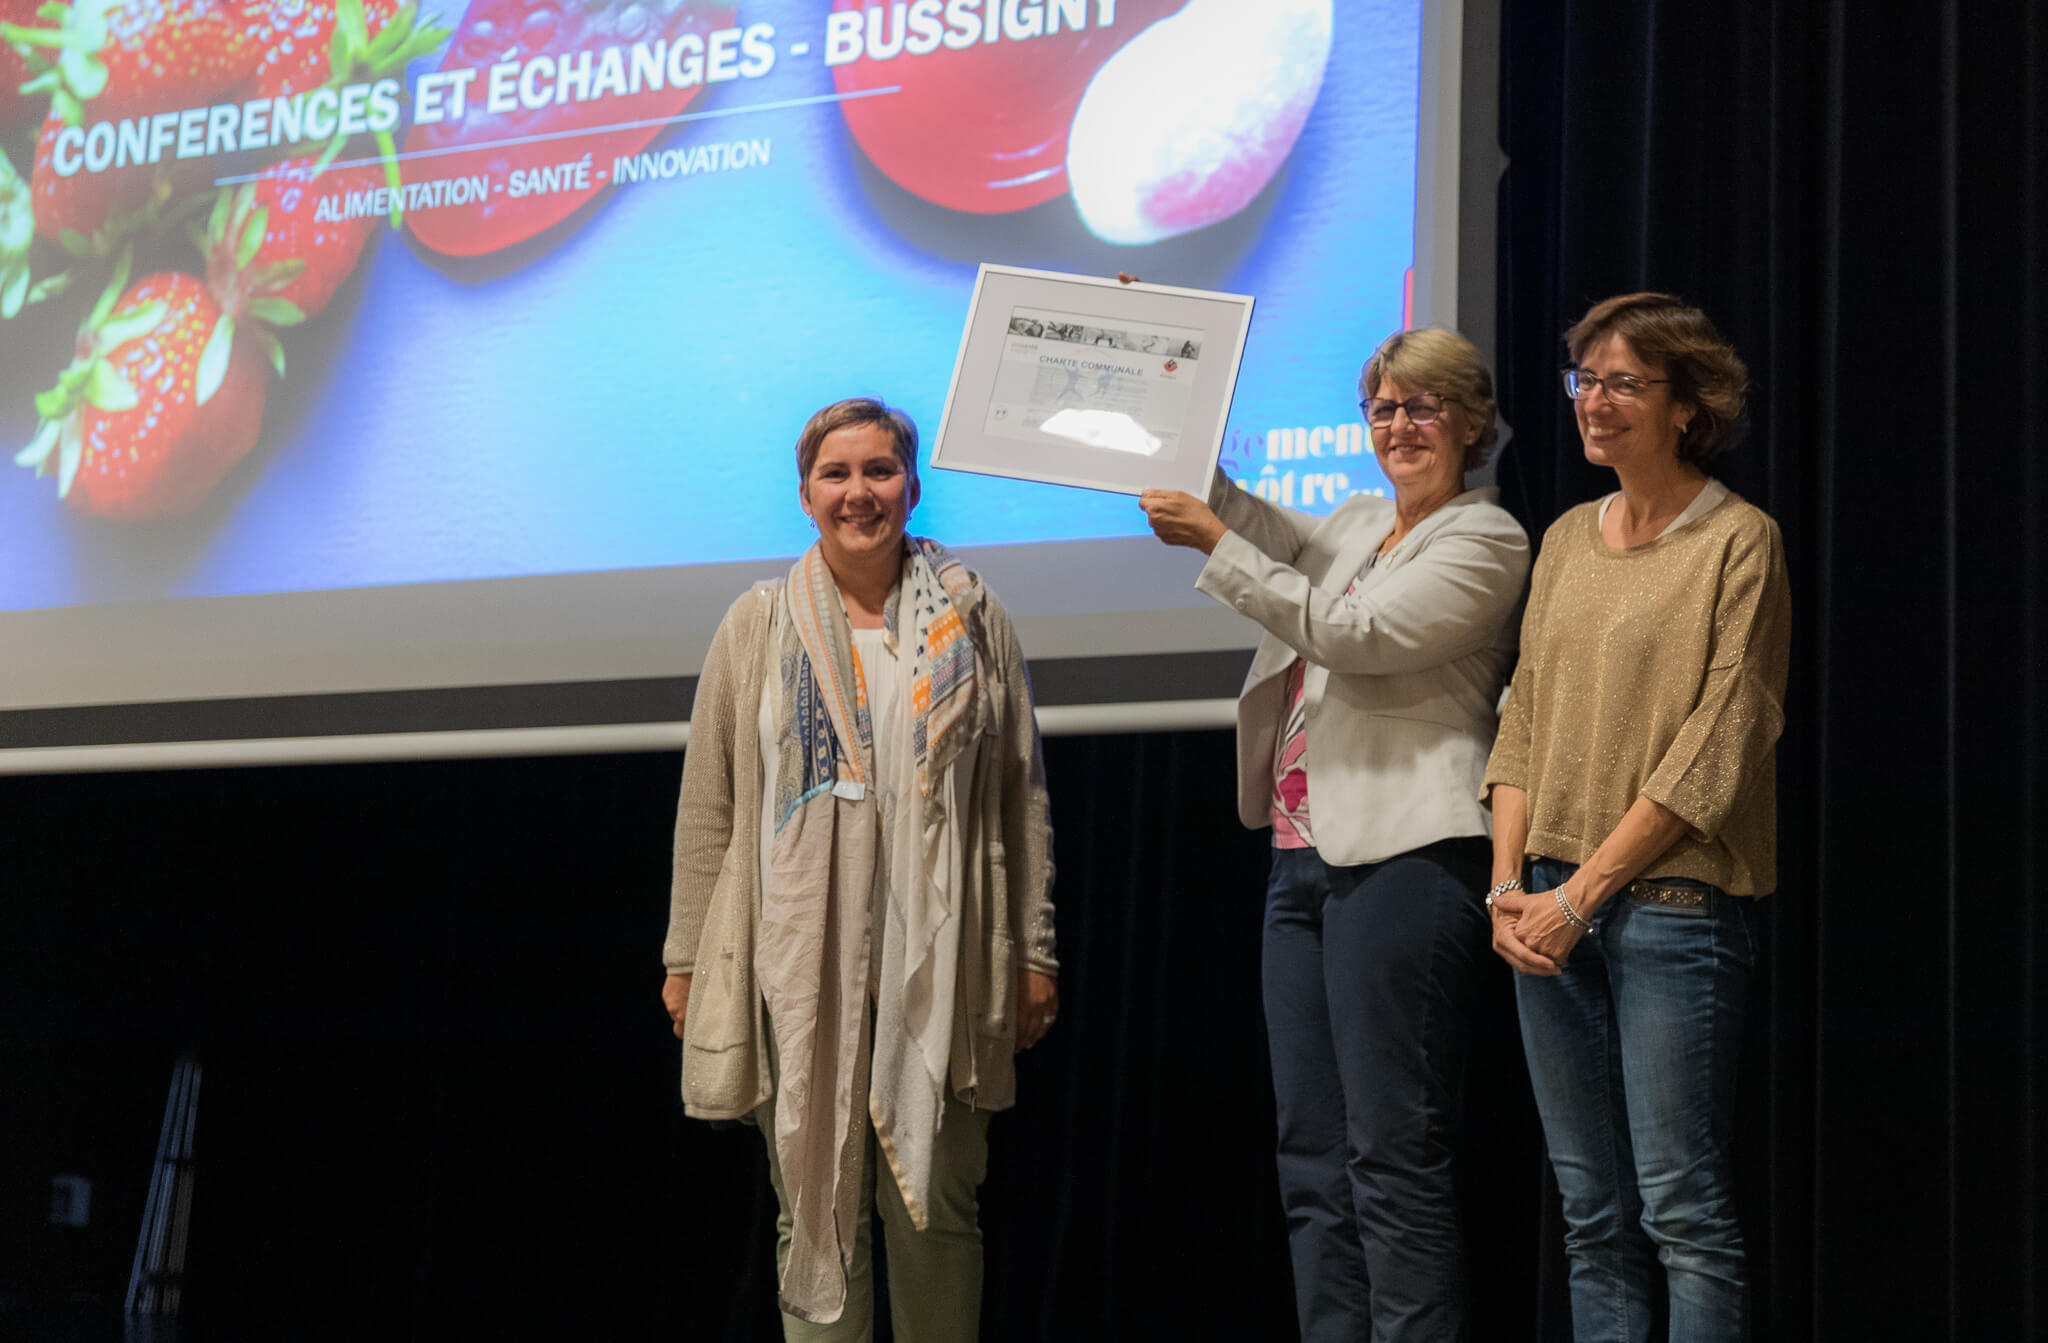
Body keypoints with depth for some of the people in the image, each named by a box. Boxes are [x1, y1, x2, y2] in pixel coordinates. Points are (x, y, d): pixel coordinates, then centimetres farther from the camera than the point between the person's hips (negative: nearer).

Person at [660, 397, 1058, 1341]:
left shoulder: (973, 623, 9)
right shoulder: (757, 627, 8)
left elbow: (1022, 797, 9)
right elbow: (707, 806, 8)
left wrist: (1034, 951, 5)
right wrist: (685, 959, 5)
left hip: (937, 965, 0)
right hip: (800, 963, 0)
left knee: (938, 1208, 3)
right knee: (814, 1208, 2)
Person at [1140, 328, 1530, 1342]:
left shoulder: (1487, 540, -3)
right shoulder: (1355, 523, 22)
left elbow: (1352, 633, -13)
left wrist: (1214, 540, -11)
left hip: (1405, 863, -8)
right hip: (1304, 857, 8)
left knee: (1393, 1161, -10)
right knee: (1313, 1160, 8)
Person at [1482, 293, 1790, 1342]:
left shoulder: (1739, 540, -4)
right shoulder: (1567, 539, 15)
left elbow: (1717, 745, -10)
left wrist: (1583, 893, -12)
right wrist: (1510, 885, 2)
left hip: (1671, 896, -6)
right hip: (1551, 907, 6)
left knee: (1681, 1206, -5)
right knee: (1591, 1211, 9)